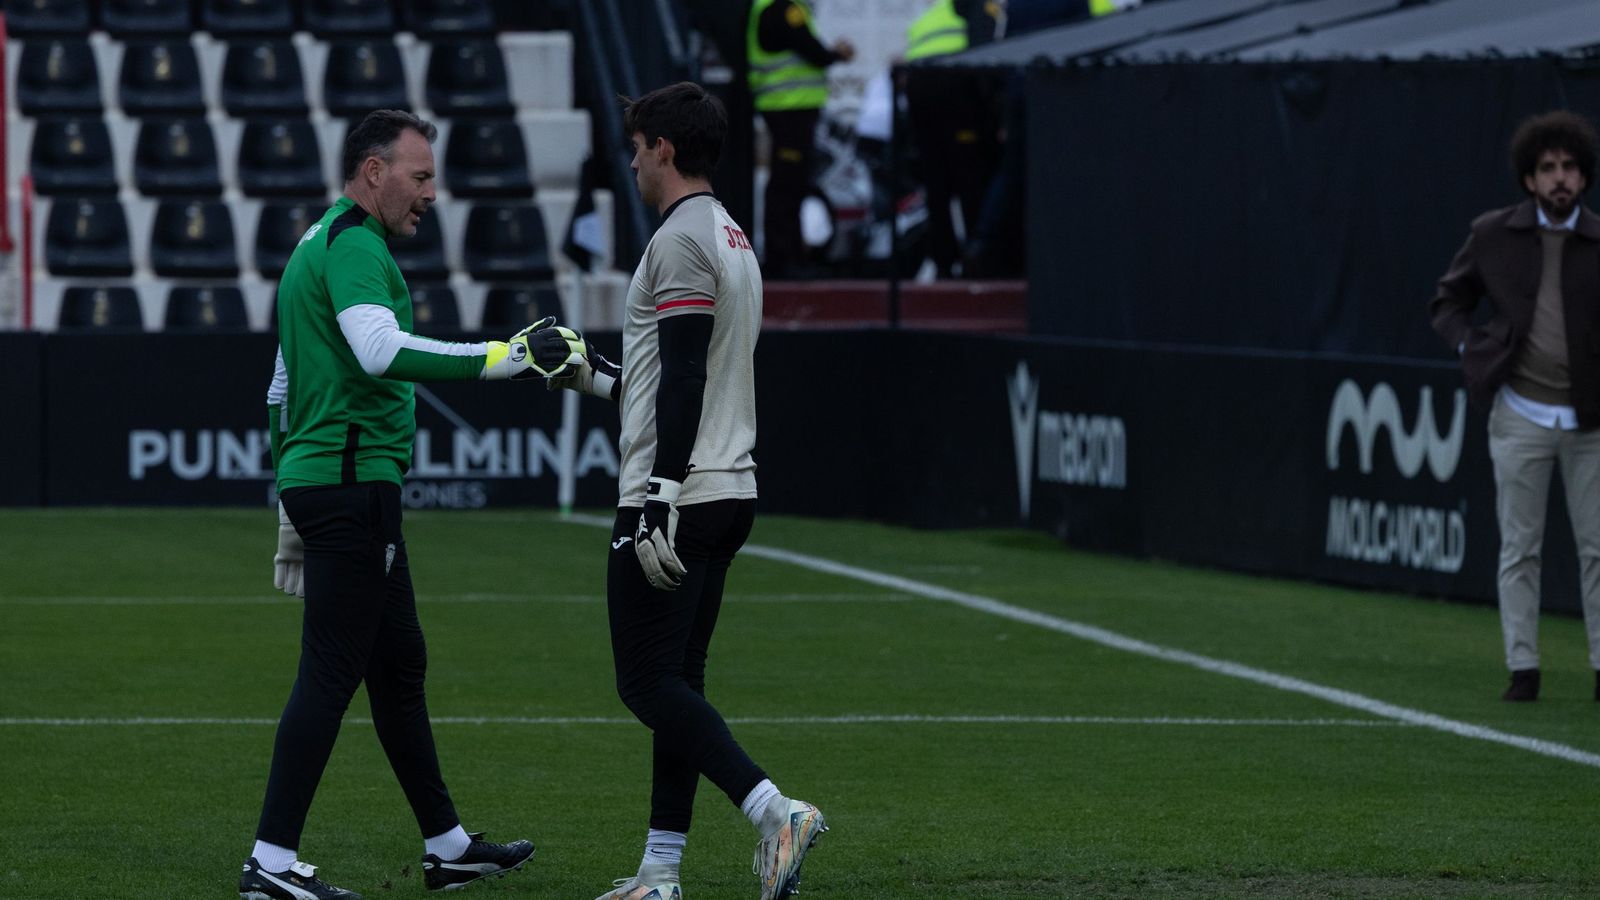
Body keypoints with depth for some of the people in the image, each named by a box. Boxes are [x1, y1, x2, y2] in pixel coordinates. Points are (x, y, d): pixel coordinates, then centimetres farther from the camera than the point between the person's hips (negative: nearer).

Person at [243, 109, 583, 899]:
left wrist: (291, 511, 27)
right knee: (330, 674, -10)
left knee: (399, 666, 15)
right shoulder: (353, 242, -11)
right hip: (353, 481, -11)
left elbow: (283, 386, 25)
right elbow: (382, 352, -28)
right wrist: (504, 358, -27)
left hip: (317, 480, 11)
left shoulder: (316, 244, 21)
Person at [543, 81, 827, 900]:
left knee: (649, 682, -10)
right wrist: (597, 379, 30)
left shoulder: (681, 241, -13)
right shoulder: (733, 240, 19)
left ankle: (773, 811, -23)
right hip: (730, 494, 10)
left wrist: (658, 503, -24)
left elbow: (685, 378, -21)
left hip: (678, 496, -10)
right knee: (675, 682, 12)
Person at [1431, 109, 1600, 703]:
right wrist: (1470, 346, -5)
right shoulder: (1493, 235, 1)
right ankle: (1522, 668, 6)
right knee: (1519, 549, 2)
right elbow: (1449, 301, 13)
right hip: (1520, 415, 0)